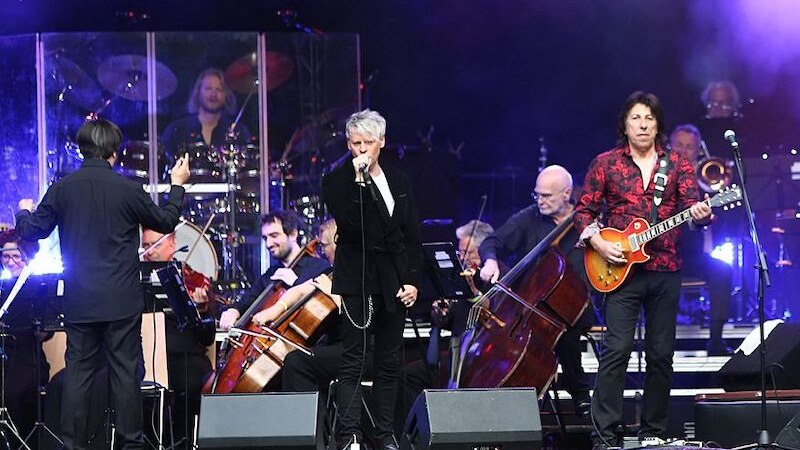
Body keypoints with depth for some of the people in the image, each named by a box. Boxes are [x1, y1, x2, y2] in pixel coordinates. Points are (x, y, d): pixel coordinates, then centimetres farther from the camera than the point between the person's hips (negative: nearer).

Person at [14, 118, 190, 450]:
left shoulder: (62, 189, -3)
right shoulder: (127, 189, -8)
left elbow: (32, 231, 5)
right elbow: (166, 222, 5)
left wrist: (24, 212, 27)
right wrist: (177, 185, 21)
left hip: (79, 301, 2)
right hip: (122, 299, -2)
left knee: (78, 372, 6)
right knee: (125, 372, 3)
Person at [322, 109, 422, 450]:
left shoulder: (399, 182, 11)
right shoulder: (337, 180, -3)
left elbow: (413, 236, 12)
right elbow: (348, 224, -19)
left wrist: (413, 280, 2)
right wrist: (359, 179, -22)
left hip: (394, 284, 5)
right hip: (357, 282, -5)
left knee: (389, 363, 8)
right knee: (353, 361, -7)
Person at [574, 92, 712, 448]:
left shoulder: (677, 164, 9)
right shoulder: (605, 163, 5)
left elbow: (691, 206, -1)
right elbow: (584, 211, 7)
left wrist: (699, 215, -24)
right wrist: (598, 243, -8)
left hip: (665, 270, 3)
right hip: (620, 269, -2)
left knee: (661, 353, 5)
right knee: (617, 349, -11)